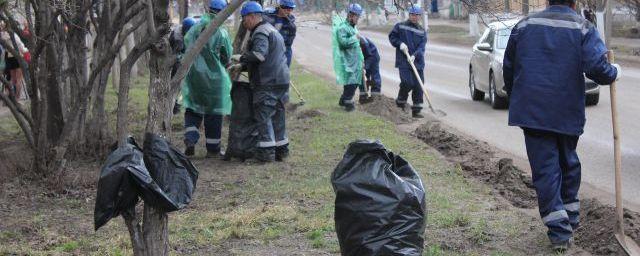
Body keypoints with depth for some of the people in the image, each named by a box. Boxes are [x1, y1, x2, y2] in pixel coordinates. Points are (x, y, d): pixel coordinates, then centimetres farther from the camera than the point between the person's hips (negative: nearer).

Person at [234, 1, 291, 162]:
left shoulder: (260, 33, -12)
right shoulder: (272, 30, 22)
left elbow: (259, 55, -28)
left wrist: (241, 58, -14)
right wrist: (242, 66, 22)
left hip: (268, 84, -10)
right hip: (281, 81, 10)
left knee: (263, 116, -4)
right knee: (278, 116, 15)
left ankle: (267, 151, -4)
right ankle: (281, 149, 21)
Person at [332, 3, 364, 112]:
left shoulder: (353, 27, 17)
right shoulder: (342, 28, -14)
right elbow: (343, 42, -28)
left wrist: (361, 59, 23)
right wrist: (355, 37, -19)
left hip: (355, 61, 9)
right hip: (347, 61, -9)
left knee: (354, 82, 13)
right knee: (350, 82, -8)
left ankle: (344, 100, 25)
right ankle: (348, 102, 2)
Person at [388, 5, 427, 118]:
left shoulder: (422, 31, 9)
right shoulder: (400, 26, 4)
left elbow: (421, 47, -1)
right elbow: (392, 37, 9)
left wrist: (414, 55, -18)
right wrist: (400, 43, -9)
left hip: (418, 62, 3)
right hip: (403, 61, -3)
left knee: (418, 86, 1)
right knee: (407, 83, -15)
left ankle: (416, 110, 9)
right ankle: (400, 101, 12)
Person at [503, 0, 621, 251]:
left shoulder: (525, 25, 5)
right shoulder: (582, 27, -4)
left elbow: (508, 68, 11)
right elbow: (597, 68, -16)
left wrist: (515, 98, 25)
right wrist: (615, 72, 6)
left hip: (532, 111, 0)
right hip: (568, 112, 0)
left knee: (545, 168, 1)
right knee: (568, 163, 20)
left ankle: (559, 231, -5)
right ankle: (570, 219, 30)